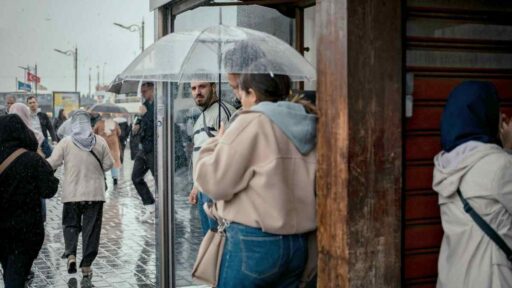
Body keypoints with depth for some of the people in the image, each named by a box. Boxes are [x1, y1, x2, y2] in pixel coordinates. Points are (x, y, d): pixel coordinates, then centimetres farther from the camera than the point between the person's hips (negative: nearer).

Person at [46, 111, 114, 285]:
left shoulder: (66, 142, -5)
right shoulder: (100, 142, -2)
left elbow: (52, 163, -4)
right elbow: (108, 164, 2)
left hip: (72, 193, 0)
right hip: (95, 193, 0)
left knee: (70, 224, 16)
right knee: (91, 229, 5)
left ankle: (71, 254, -5)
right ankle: (86, 265, 3)